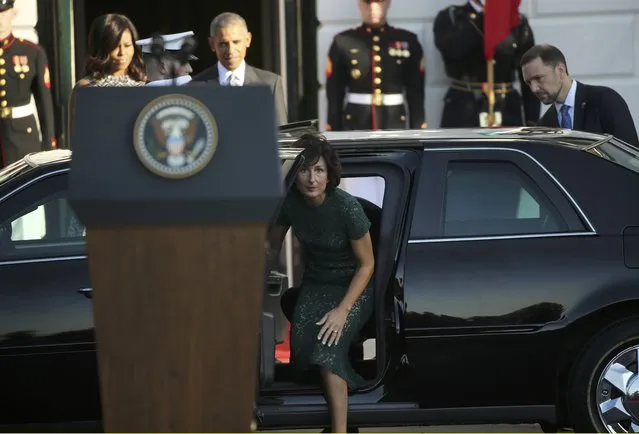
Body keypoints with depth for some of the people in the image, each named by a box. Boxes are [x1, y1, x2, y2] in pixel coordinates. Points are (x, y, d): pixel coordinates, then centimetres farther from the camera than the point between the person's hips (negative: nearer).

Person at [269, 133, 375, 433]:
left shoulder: (346, 207, -23)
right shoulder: (290, 202, -11)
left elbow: (367, 264, -13)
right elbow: (272, 247, 4)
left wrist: (342, 311, -21)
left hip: (352, 287, -4)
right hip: (315, 284, 4)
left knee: (328, 348, -28)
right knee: (302, 345, -23)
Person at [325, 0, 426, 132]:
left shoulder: (407, 41, 5)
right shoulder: (343, 43, 2)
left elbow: (416, 95, 7)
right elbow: (334, 97, 4)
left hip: (395, 127, 1)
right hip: (355, 127, -1)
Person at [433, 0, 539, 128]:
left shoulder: (517, 22, 8)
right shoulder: (450, 17, 2)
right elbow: (452, 48, -22)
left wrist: (532, 124, 3)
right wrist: (482, 17, -24)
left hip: (507, 114, 2)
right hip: (463, 115, -2)